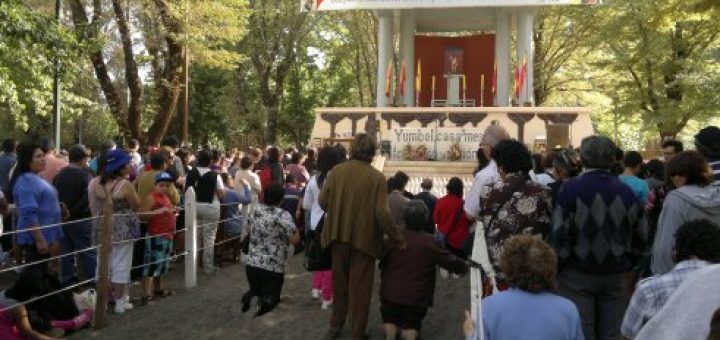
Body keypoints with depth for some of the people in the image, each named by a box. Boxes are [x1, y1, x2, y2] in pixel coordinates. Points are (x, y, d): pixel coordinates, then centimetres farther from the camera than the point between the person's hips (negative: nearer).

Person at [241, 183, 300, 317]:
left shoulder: (256, 211, 5)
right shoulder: (283, 215, -12)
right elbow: (295, 240, -17)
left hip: (252, 264, 4)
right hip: (273, 267, -4)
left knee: (255, 289, 25)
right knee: (272, 296, 13)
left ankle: (251, 297, -8)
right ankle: (266, 301, -20)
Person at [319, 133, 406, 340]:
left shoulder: (336, 171, -6)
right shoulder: (377, 177, -15)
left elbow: (323, 201, -3)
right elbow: (382, 213, -18)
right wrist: (397, 237, -7)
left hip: (338, 235, 3)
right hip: (364, 237, -3)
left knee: (339, 282, 21)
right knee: (359, 287, 10)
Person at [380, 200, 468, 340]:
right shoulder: (429, 242, -13)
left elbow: (382, 264, 5)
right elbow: (450, 260, -5)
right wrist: (464, 266, 16)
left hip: (390, 293, 1)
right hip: (416, 297, -1)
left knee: (390, 319, 21)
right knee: (411, 323, 18)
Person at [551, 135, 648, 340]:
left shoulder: (571, 189, -12)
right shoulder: (626, 192, 1)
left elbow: (559, 234, -14)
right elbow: (641, 237, 8)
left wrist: (556, 268, -3)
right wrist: (627, 265, 19)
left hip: (577, 274, -4)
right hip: (615, 276, 4)